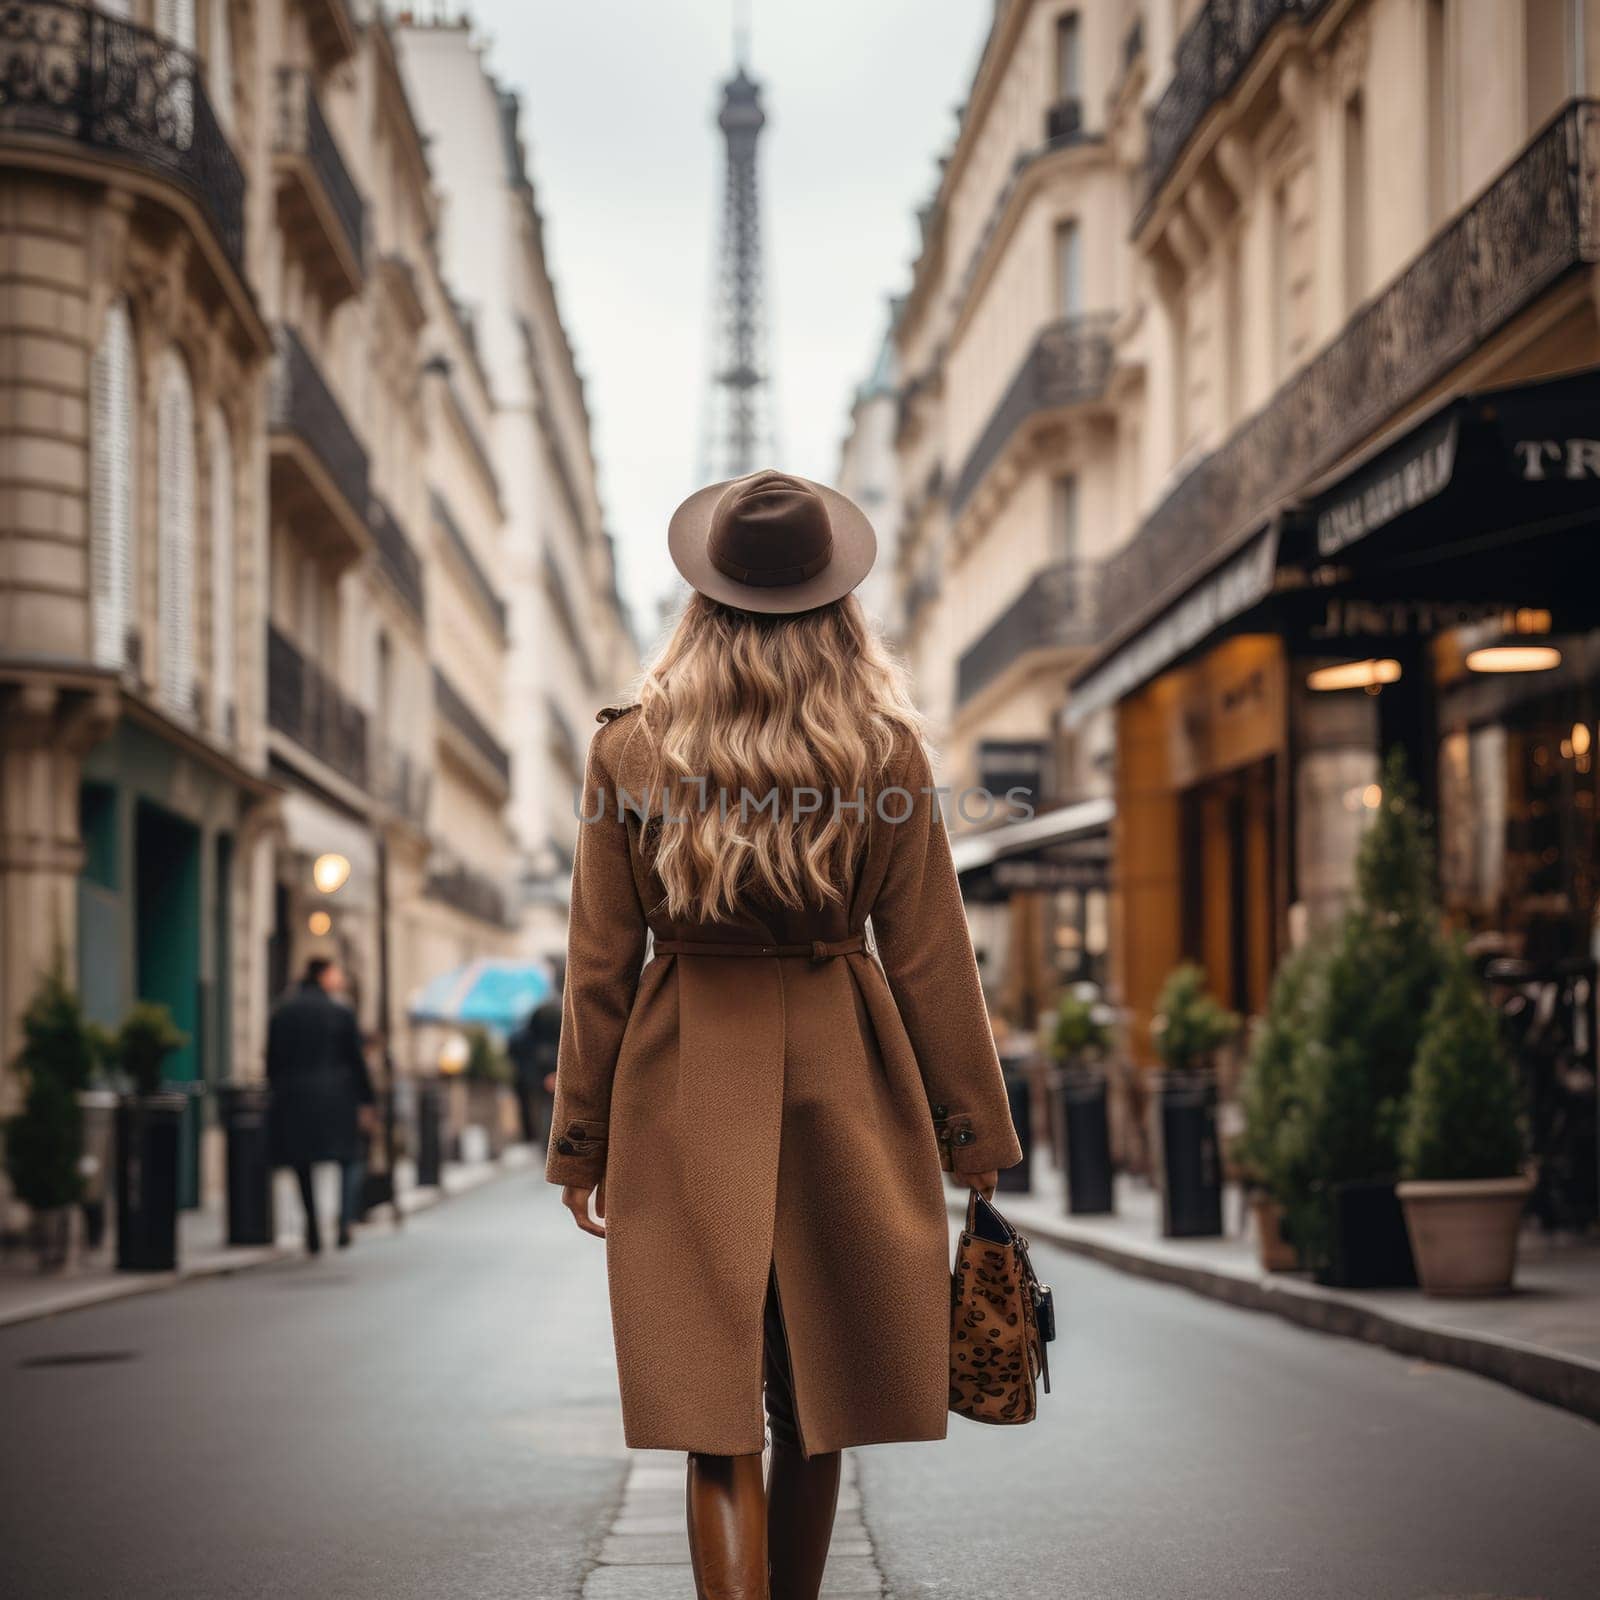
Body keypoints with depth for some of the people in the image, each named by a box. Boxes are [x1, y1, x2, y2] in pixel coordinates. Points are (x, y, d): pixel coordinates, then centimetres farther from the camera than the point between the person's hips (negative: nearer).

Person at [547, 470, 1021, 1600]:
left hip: (684, 1090, -1)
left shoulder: (631, 749, -4)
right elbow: (929, 957, -1)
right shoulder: (887, 750, -4)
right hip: (842, 1083, 1)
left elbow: (601, 966, 0)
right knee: (815, 1403, 17)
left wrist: (579, 1143, 9)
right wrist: (975, 1128, 9)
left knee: (718, 1427, 0)